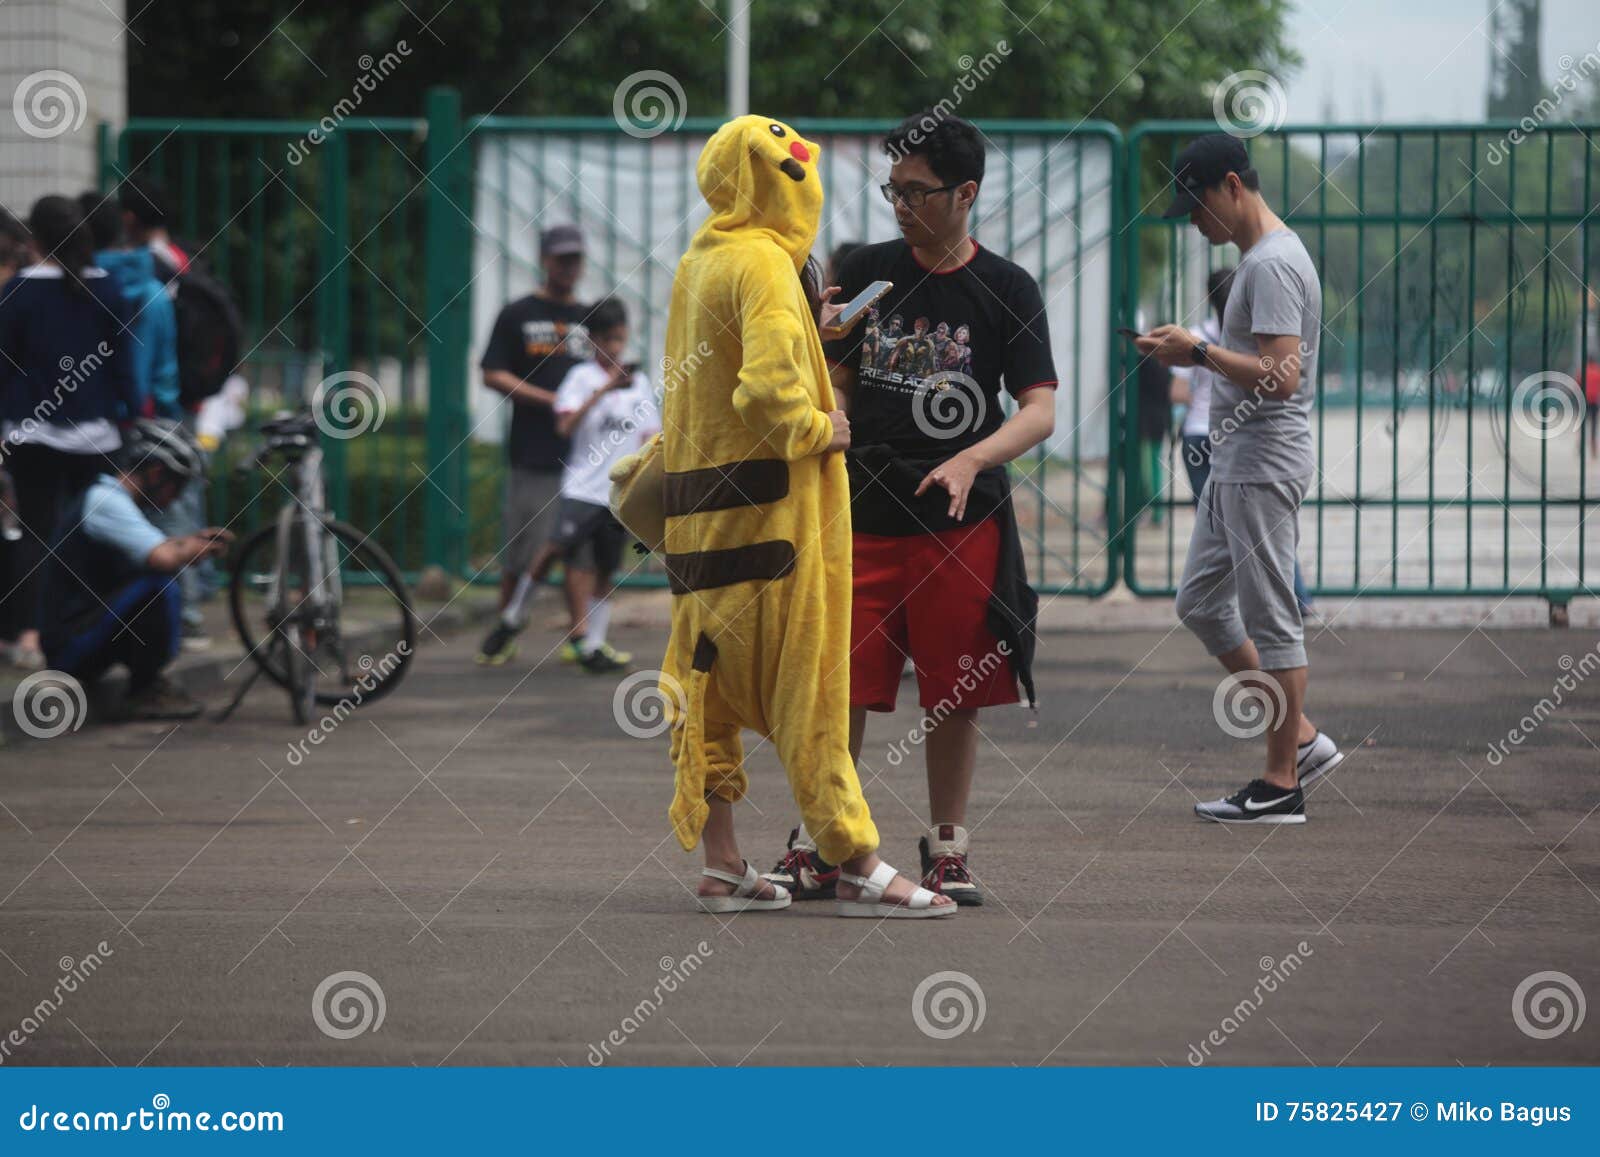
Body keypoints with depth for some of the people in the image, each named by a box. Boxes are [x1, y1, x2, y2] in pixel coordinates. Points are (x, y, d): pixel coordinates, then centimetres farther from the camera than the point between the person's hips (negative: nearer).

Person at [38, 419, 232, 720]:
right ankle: (144, 691, -11)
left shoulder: (109, 498, 15)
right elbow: (162, 559, -29)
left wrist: (197, 541, 9)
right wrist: (190, 549, -8)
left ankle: (146, 683, 11)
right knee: (159, 585, -24)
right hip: (70, 647, -10)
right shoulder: (106, 501, -17)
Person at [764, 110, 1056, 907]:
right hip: (863, 516, 1)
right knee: (840, 688, -2)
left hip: (964, 522, -1)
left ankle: (947, 851, 16)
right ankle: (817, 850, 8)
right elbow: (836, 385, 15)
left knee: (955, 698, 3)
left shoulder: (1005, 290, 1)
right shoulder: (865, 273, 7)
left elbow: (1040, 412, -5)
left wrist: (973, 459, -23)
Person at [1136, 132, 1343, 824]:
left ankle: (1281, 784, -1)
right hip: (1236, 463, 11)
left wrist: (1198, 351, -20)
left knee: (1269, 616, -6)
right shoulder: (1258, 257, 16)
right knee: (1200, 603, 15)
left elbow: (1280, 375, -26)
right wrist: (1194, 353, 14)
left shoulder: (1274, 263, -17)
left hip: (1265, 463, -11)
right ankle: (1301, 741, 18)